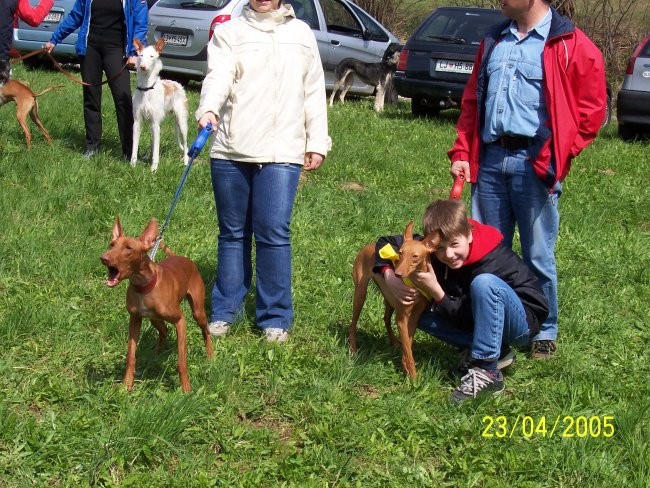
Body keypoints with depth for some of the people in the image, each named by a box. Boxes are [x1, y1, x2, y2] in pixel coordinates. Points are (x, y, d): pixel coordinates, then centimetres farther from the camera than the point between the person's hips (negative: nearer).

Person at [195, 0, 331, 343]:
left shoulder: (301, 34, 12)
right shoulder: (229, 32, 5)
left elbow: (314, 92, 14)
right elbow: (219, 76, -12)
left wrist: (318, 143, 9)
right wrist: (208, 111, -32)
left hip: (282, 153, 0)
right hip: (231, 151, 0)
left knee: (274, 233, -5)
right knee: (232, 233, 9)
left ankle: (275, 317, 6)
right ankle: (225, 309, 21)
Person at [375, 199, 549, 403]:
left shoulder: (492, 260, -28)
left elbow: (468, 319, -24)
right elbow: (386, 243, -3)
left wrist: (436, 291, -34)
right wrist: (390, 277, -20)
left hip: (522, 322, -7)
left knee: (484, 283, -36)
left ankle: (486, 371, -30)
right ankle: (494, 350, -4)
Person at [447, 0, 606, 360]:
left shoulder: (571, 45, -3)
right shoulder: (494, 41, 15)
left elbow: (592, 107, -4)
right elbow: (472, 100, 19)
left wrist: (558, 154, -9)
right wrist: (461, 152, 11)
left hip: (534, 164, -5)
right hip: (489, 161, 6)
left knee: (538, 255, 3)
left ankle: (544, 332, 18)